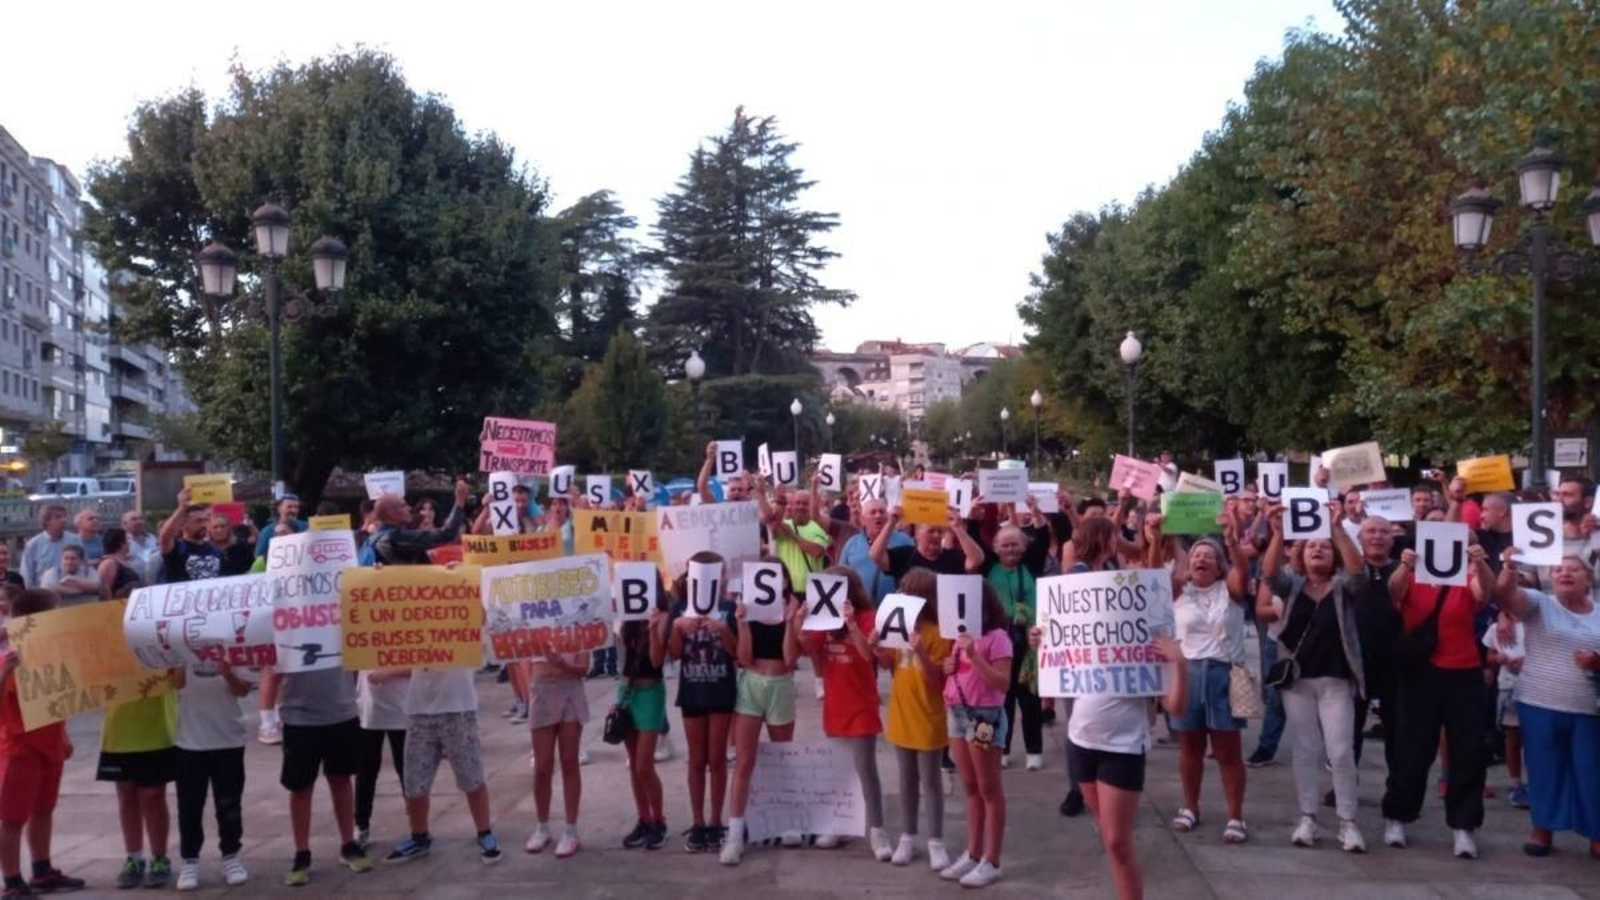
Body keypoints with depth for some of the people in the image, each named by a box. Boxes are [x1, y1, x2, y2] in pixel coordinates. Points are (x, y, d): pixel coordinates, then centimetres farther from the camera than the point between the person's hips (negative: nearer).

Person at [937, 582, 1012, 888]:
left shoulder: (997, 636, -12)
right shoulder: (962, 635, 11)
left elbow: (1002, 683, -19)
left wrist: (974, 655, -25)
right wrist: (949, 667, 0)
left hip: (985, 715, -8)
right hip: (958, 713, 8)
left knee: (989, 789, 1)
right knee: (970, 788, 14)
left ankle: (991, 862, 6)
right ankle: (972, 854, 21)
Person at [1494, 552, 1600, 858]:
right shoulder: (1539, 604, 1)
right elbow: (1505, 593, -18)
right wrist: (1510, 567, -36)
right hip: (1539, 705, -1)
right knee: (1543, 769, 7)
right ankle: (1543, 829, 19)